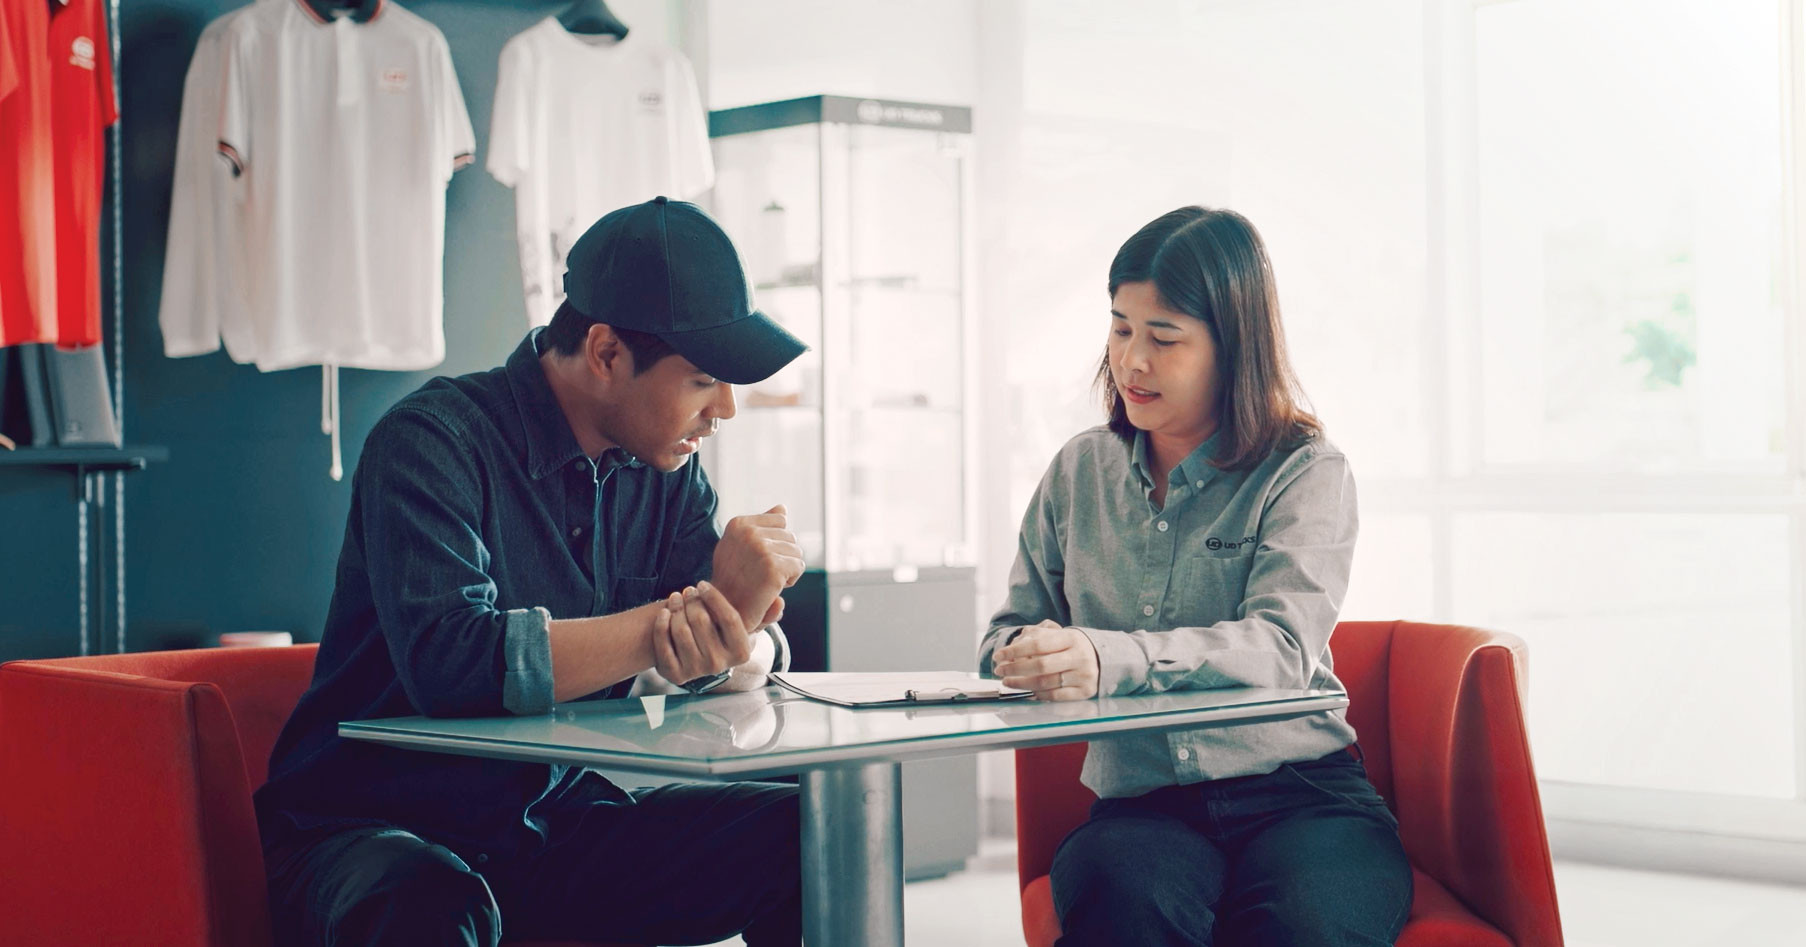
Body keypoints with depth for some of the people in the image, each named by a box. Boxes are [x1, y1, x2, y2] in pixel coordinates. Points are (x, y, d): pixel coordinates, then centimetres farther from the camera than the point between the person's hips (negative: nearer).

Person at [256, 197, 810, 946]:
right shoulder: (432, 443, -17)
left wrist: (727, 644, -25)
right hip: (378, 828, -6)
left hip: (558, 825, 7)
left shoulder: (666, 472, 5)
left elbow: (751, 665, 0)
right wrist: (671, 625, -27)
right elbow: (451, 663, -32)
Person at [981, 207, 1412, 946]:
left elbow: (1281, 644, -14)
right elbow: (1008, 634, 18)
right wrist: (1023, 653, -9)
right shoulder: (1080, 471, 17)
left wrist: (1109, 661, -31)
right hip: (1142, 807, 2)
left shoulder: (1306, 472, 3)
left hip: (1298, 794, -1)